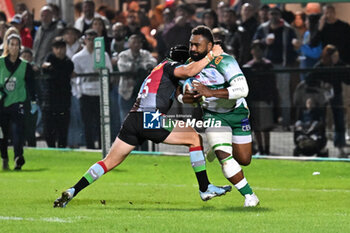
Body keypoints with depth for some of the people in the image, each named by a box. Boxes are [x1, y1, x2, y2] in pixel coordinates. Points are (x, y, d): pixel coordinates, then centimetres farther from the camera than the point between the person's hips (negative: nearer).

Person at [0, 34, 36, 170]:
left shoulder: (25, 66, 5)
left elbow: (30, 85, 7)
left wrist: (33, 102, 3)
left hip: (17, 103, -1)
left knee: (18, 130, -17)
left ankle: (18, 158, -24)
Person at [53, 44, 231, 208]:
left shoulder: (162, 66, 31)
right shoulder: (170, 66, 4)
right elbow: (188, 72, -18)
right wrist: (210, 56, -10)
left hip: (133, 119, 9)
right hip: (150, 119, -9)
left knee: (110, 161, 11)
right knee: (195, 138, 0)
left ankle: (72, 192, 2)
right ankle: (205, 189, -1)